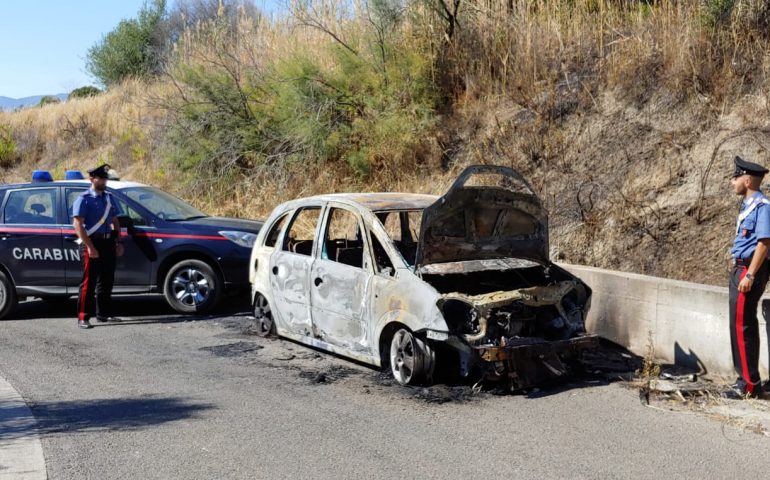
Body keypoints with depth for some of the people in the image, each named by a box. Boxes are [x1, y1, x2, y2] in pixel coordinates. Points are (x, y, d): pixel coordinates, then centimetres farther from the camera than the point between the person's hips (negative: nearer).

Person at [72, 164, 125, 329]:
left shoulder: (109, 198, 14)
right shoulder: (84, 199, -7)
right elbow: (77, 224, -14)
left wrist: (119, 242, 10)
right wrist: (89, 246, -19)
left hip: (108, 242, 7)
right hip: (92, 242, -7)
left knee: (107, 280, 12)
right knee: (89, 282, -5)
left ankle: (103, 314, 22)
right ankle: (83, 317, -1)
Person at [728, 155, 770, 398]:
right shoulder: (747, 205, 14)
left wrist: (750, 276, -23)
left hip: (750, 270, -10)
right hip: (739, 269, 10)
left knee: (743, 325, -8)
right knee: (740, 325, 14)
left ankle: (750, 383, -1)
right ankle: (745, 376, 24)